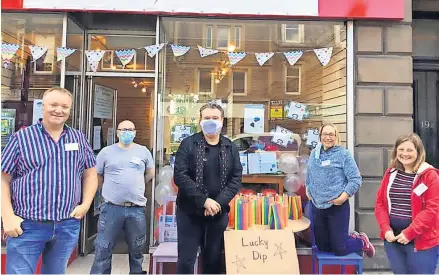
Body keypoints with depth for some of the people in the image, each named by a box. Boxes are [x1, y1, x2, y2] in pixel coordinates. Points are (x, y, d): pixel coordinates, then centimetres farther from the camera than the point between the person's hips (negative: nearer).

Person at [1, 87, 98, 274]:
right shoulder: (21, 137, -2)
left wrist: (85, 204, 0)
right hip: (26, 225, -3)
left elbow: (90, 174, 12)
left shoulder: (79, 139, 6)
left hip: (67, 226, 3)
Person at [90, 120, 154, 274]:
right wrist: (112, 188, 12)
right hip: (111, 208, -1)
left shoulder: (143, 151, 5)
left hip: (137, 209, 2)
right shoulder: (106, 152, 1)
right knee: (103, 250, 7)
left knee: (137, 250, 16)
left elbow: (150, 173, 18)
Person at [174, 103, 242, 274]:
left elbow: (236, 178, 0)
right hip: (190, 211, -2)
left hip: (219, 212, 3)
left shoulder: (230, 148, 5)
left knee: (214, 259, 14)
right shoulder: (188, 144, -4)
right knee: (186, 260, 3)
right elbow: (180, 176, -12)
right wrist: (204, 201, -19)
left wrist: (219, 203, -14)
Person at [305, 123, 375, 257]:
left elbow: (356, 179, -11)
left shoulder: (343, 154, -8)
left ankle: (361, 241, 33)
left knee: (339, 249, 3)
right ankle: (351, 238, 40)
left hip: (337, 206, -5)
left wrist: (344, 196, -20)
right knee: (322, 247, 16)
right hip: (317, 206, 6)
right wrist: (308, 188, 8)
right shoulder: (314, 154, 8)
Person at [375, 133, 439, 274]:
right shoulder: (391, 173, 6)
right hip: (392, 238, 4)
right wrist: (385, 228, -7)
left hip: (421, 241, -4)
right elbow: (380, 203, 6)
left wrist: (409, 233, -18)